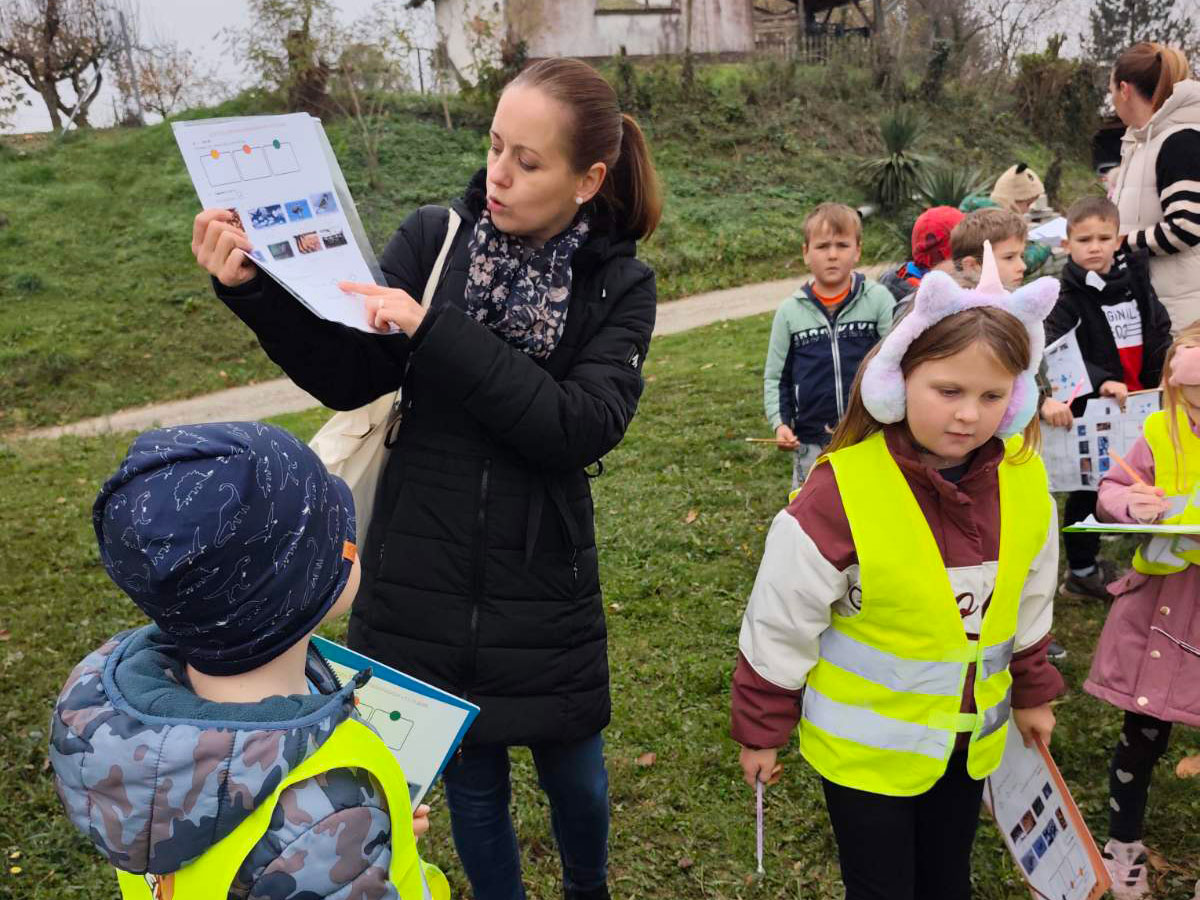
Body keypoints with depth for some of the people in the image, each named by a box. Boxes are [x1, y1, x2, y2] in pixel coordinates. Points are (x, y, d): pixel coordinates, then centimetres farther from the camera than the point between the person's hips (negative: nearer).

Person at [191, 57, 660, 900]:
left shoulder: (619, 286, -7)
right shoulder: (434, 238, -5)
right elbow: (349, 379, -7)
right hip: (421, 578, 1)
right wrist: (253, 290, -23)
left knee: (573, 771, 18)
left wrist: (433, 331, -26)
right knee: (469, 774, 17)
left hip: (542, 585, 0)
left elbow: (585, 427, -22)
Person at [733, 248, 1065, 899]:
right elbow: (779, 625, -16)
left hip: (970, 736, 5)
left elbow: (1029, 600, 8)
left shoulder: (1023, 478, -10)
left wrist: (1032, 692, 18)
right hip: (864, 746, -4)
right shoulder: (842, 491, -27)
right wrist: (760, 732, -7)